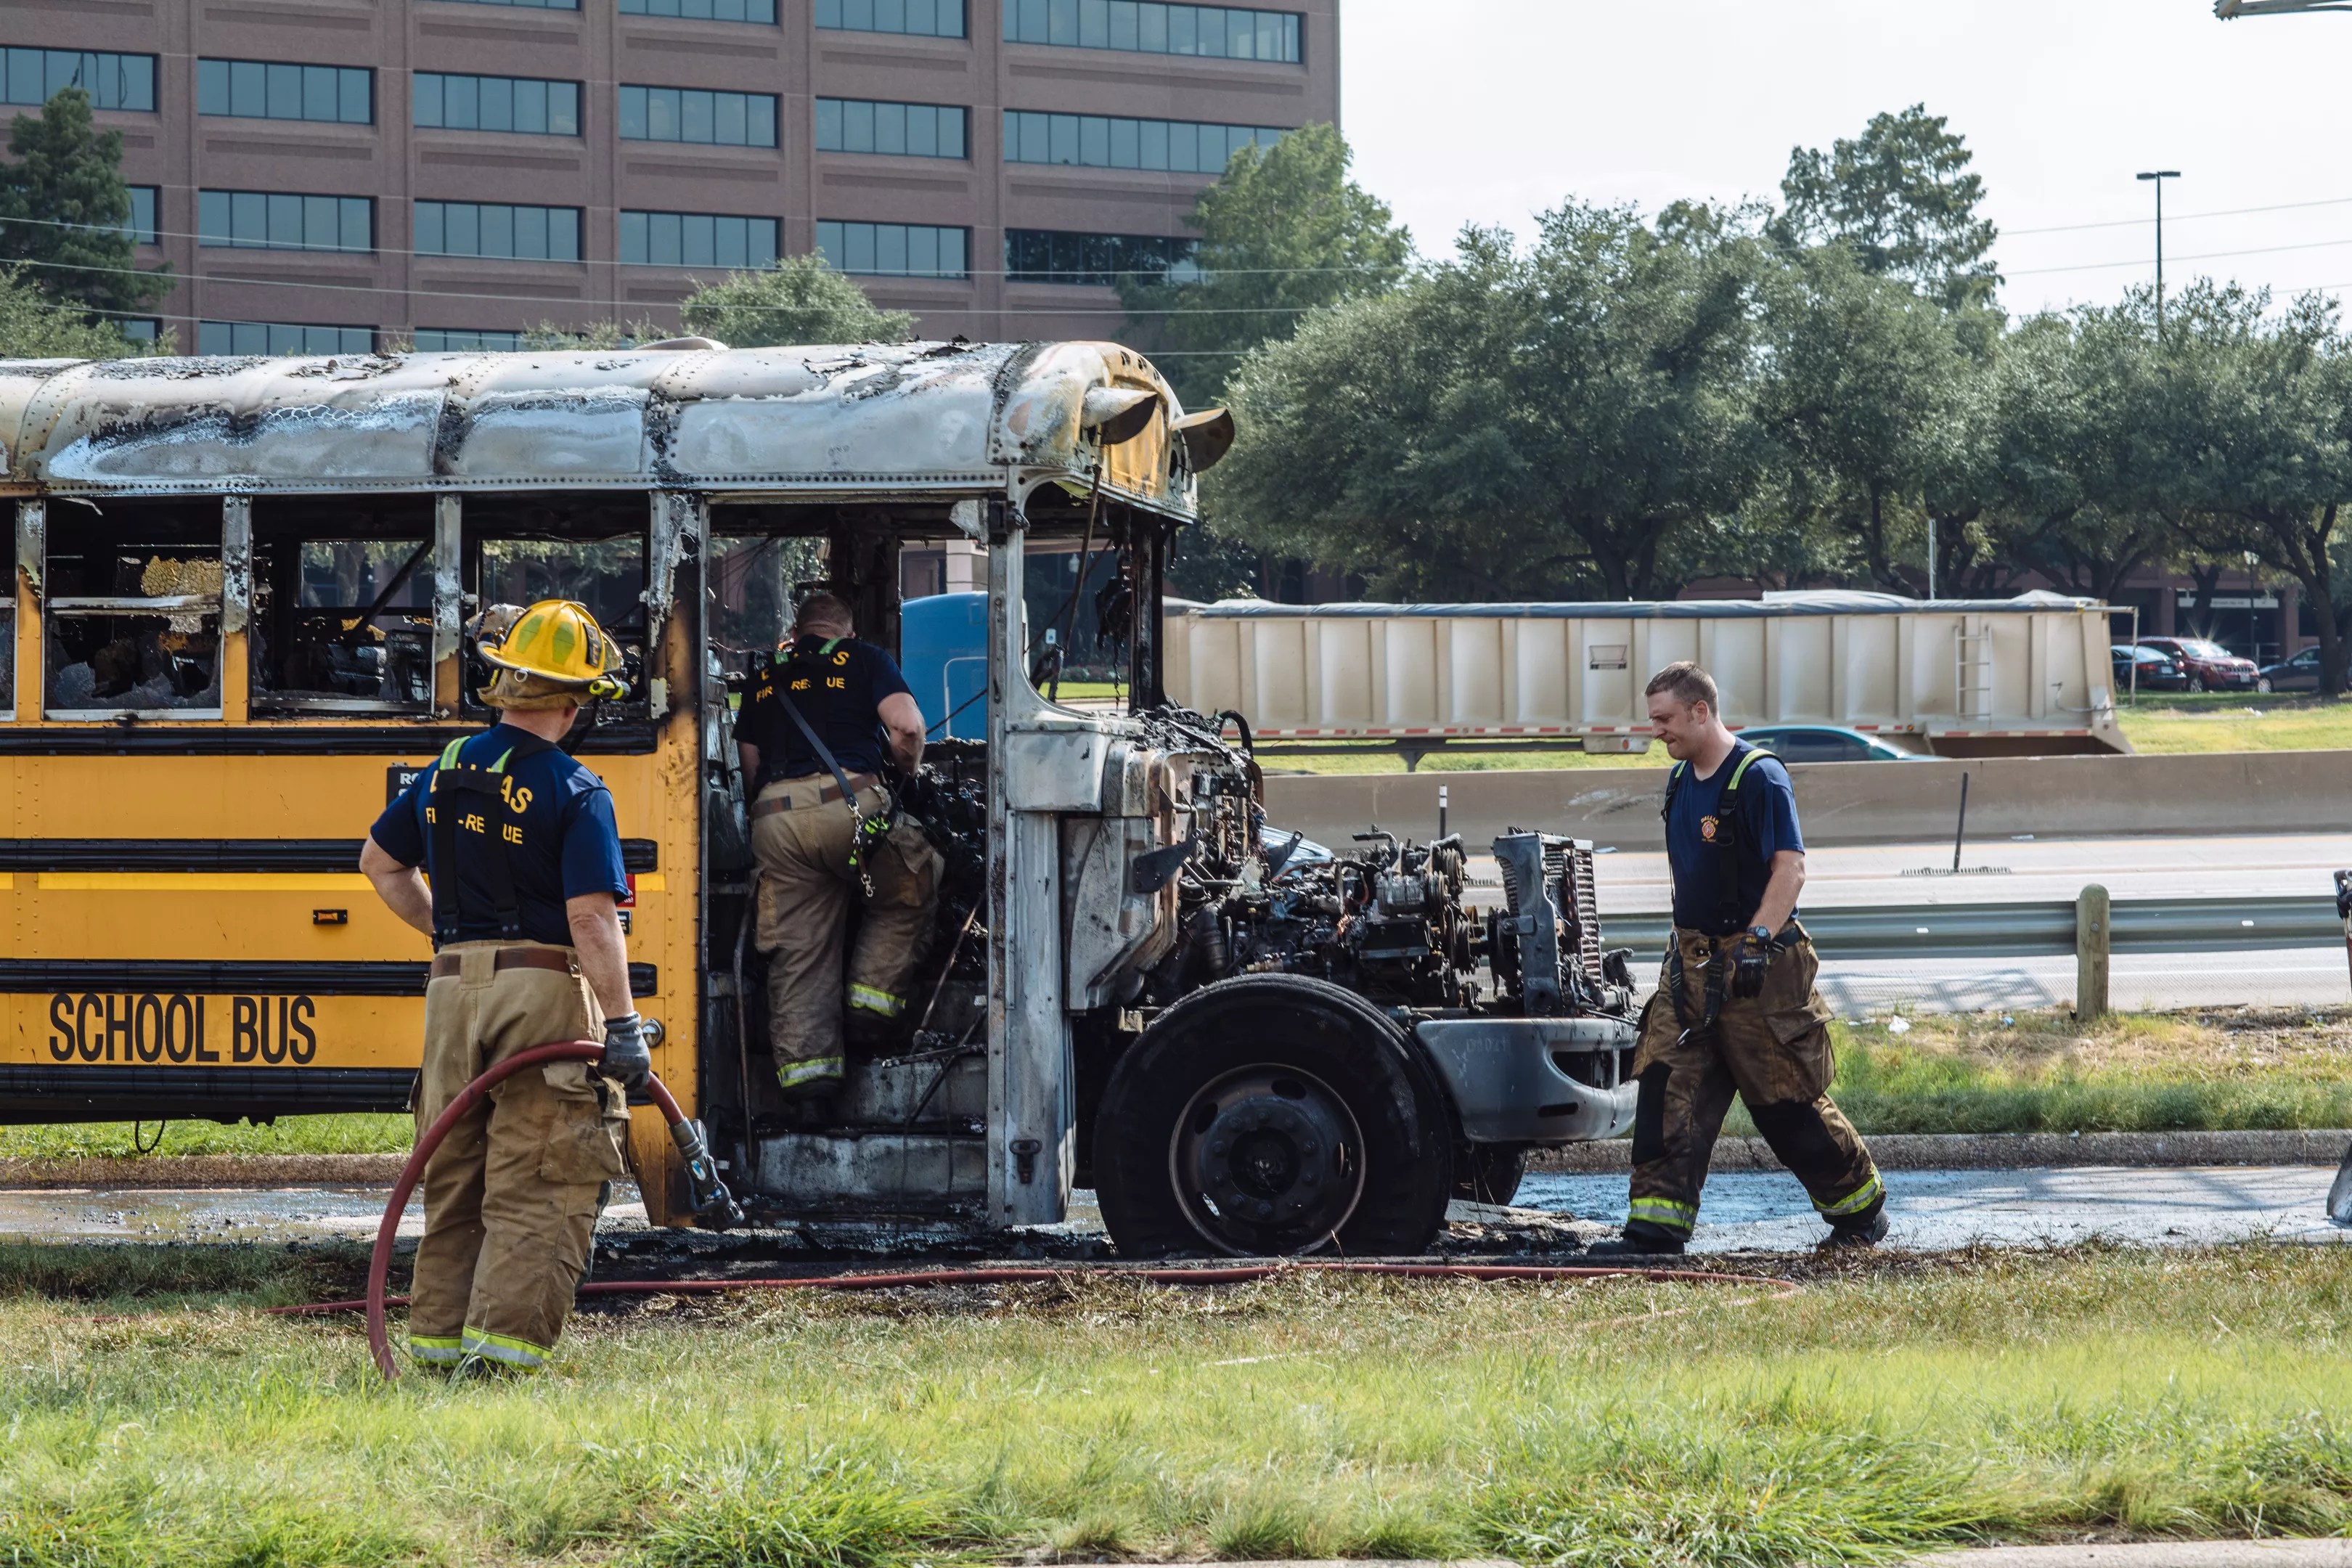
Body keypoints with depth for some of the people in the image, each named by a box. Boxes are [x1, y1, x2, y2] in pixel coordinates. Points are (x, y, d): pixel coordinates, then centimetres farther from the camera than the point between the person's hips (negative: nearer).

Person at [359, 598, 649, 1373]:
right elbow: (591, 917, -18)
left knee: (455, 1175, 15)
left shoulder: (447, 772, 9)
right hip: (544, 992, -6)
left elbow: (380, 861, 22)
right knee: (537, 1186, -1)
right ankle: (507, 1339, -7)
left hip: (453, 989, 6)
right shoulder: (574, 792, -11)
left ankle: (439, 1334, 19)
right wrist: (622, 1026, -16)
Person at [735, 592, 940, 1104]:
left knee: (798, 947, 5)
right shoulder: (865, 660, 15)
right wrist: (909, 769, 18)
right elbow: (907, 725, 0)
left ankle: (805, 1059, -3)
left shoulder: (767, 678, 26)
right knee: (910, 891, 20)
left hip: (774, 816, 3)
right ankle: (874, 998, 9)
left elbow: (748, 762, 23)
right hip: (849, 802, -3)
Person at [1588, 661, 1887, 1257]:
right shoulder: (1680, 781, 12)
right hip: (1691, 962, 8)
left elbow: (1790, 866, -21)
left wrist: (1758, 940, -29)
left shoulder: (1758, 777, -14)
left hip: (1757, 967, -8)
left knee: (1787, 1102, 1)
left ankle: (1862, 1211, 19)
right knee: (1668, 1091, -4)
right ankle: (1656, 1225, -7)